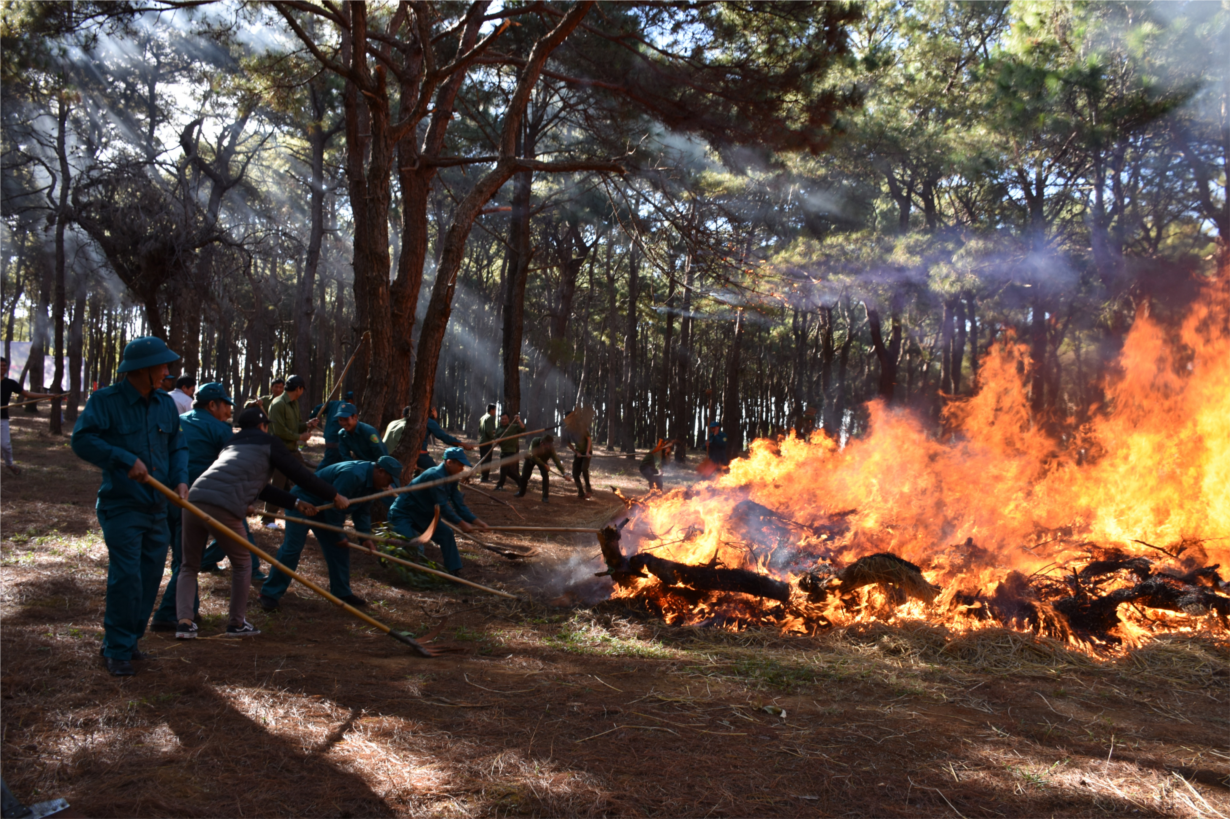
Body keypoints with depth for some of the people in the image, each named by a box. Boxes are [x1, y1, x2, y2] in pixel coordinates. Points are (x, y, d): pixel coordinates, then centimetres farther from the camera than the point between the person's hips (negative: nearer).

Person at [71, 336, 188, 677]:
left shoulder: (165, 403, 9)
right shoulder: (105, 400, -8)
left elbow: (178, 446, 14)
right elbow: (82, 440, -17)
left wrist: (180, 479, -2)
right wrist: (125, 459, -22)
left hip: (157, 508, 6)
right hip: (122, 507, -6)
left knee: (150, 577, 10)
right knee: (125, 578, -9)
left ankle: (131, 639, 26)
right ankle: (117, 649, 6)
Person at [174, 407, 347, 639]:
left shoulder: (231, 444, 34)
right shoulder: (268, 443, 14)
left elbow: (259, 486, 36)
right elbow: (299, 474, 13)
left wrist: (296, 503, 40)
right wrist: (335, 496, 21)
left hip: (194, 499, 6)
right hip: (223, 508, -6)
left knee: (189, 566, 19)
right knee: (241, 564, 14)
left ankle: (184, 621, 6)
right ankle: (237, 624, 22)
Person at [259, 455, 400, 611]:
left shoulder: (372, 482, -1)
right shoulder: (352, 475, -33)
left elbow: (362, 511, 4)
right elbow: (334, 506, -31)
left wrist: (365, 537, -7)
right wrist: (339, 535, -20)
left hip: (323, 509, 10)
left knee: (339, 549, 5)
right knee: (291, 548, -10)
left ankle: (342, 592, 15)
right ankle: (270, 594, -2)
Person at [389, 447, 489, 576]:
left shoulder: (451, 478, 0)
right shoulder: (435, 476, -29)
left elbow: (459, 505, -1)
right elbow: (442, 506, -30)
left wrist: (476, 521, -11)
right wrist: (461, 524, -28)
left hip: (422, 515, 10)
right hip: (402, 514, -10)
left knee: (446, 534, 0)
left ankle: (454, 571, 3)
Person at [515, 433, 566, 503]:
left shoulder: (550, 447, -35)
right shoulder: (535, 442, -39)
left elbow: (556, 459, -37)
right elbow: (533, 456, -39)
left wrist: (563, 473, -44)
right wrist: (544, 465, -44)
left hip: (542, 460, 0)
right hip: (531, 459, 0)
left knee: (546, 476, -21)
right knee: (525, 476, 4)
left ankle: (545, 497, -12)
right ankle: (521, 492, 33)